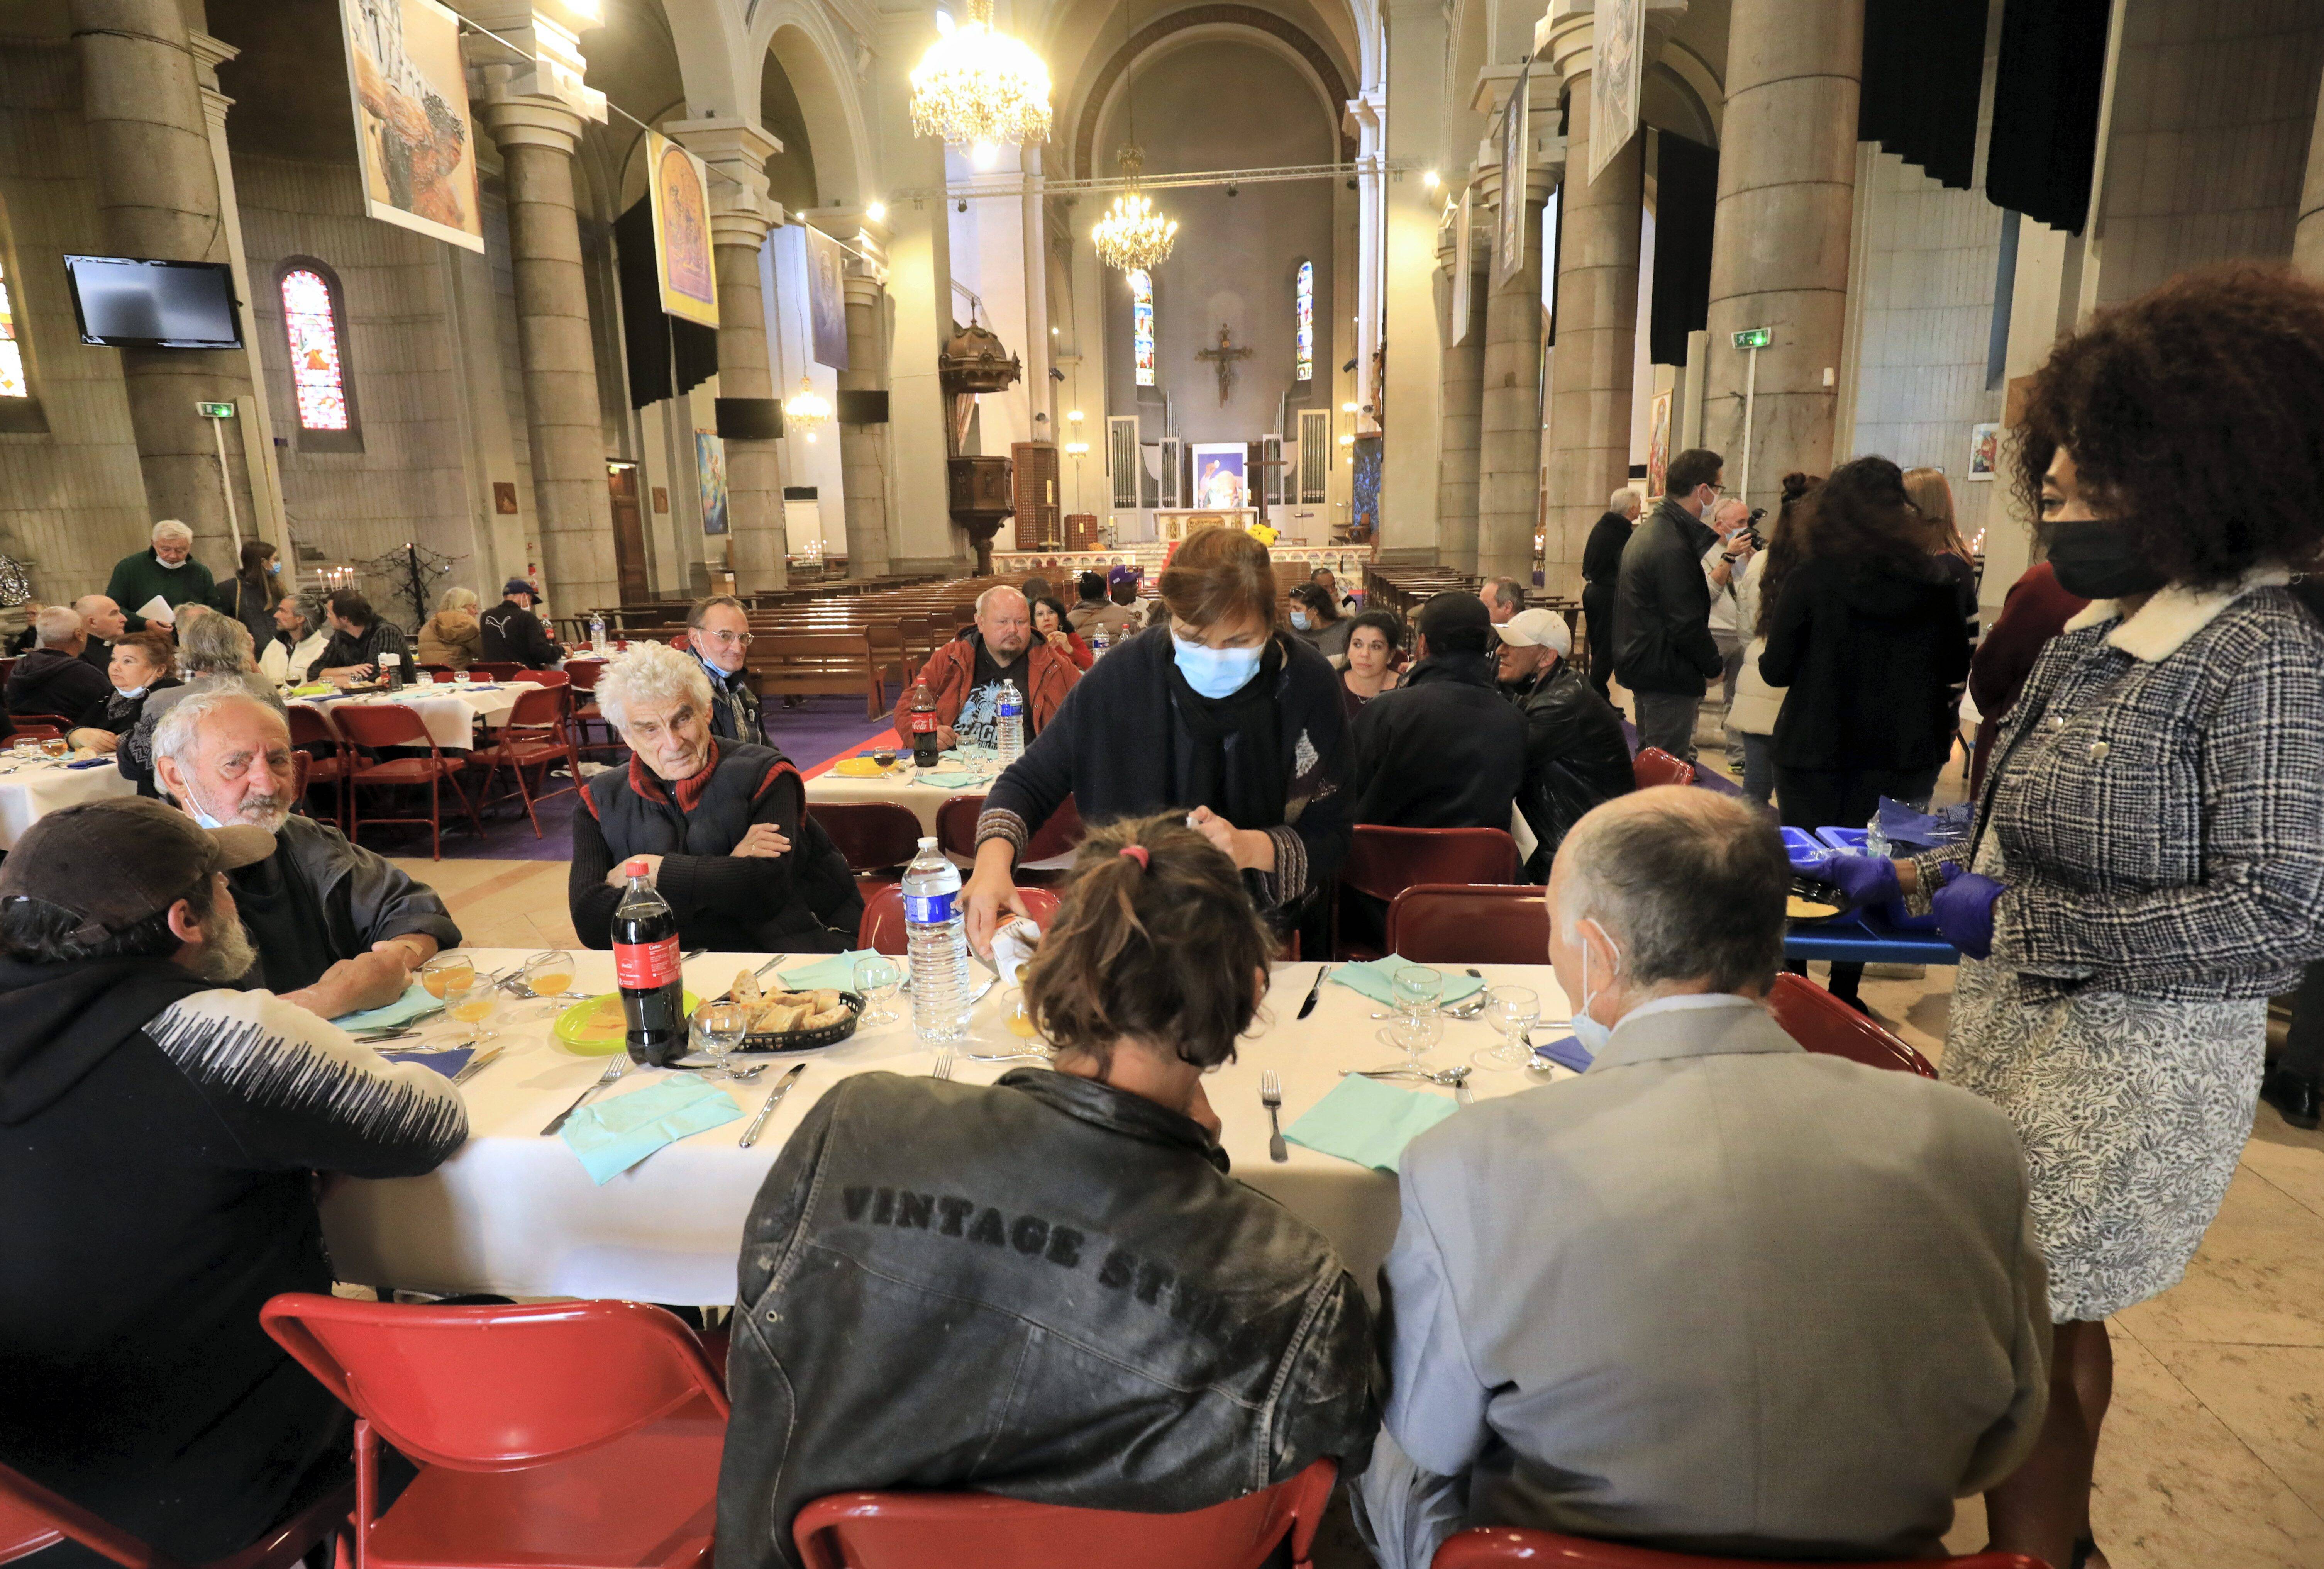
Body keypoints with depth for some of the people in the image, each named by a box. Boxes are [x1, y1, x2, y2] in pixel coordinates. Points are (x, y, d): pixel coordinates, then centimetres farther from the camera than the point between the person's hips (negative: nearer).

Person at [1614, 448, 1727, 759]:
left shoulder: (1647, 531, 12)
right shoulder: (1672, 547, -22)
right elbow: (1687, 623, -20)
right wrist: (1714, 666, -7)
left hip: (1640, 664, 11)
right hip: (1668, 677, -11)